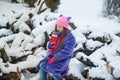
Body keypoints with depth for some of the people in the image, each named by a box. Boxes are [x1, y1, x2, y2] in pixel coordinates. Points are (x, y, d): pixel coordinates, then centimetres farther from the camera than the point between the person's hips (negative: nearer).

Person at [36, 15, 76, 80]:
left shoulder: (70, 38, -20)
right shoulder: (55, 34, 3)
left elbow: (66, 53, -25)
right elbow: (50, 48, 6)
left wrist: (54, 59, -22)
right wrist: (52, 41, -15)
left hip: (63, 59, -7)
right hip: (54, 55, 7)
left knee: (51, 68, -24)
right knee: (42, 65, -9)